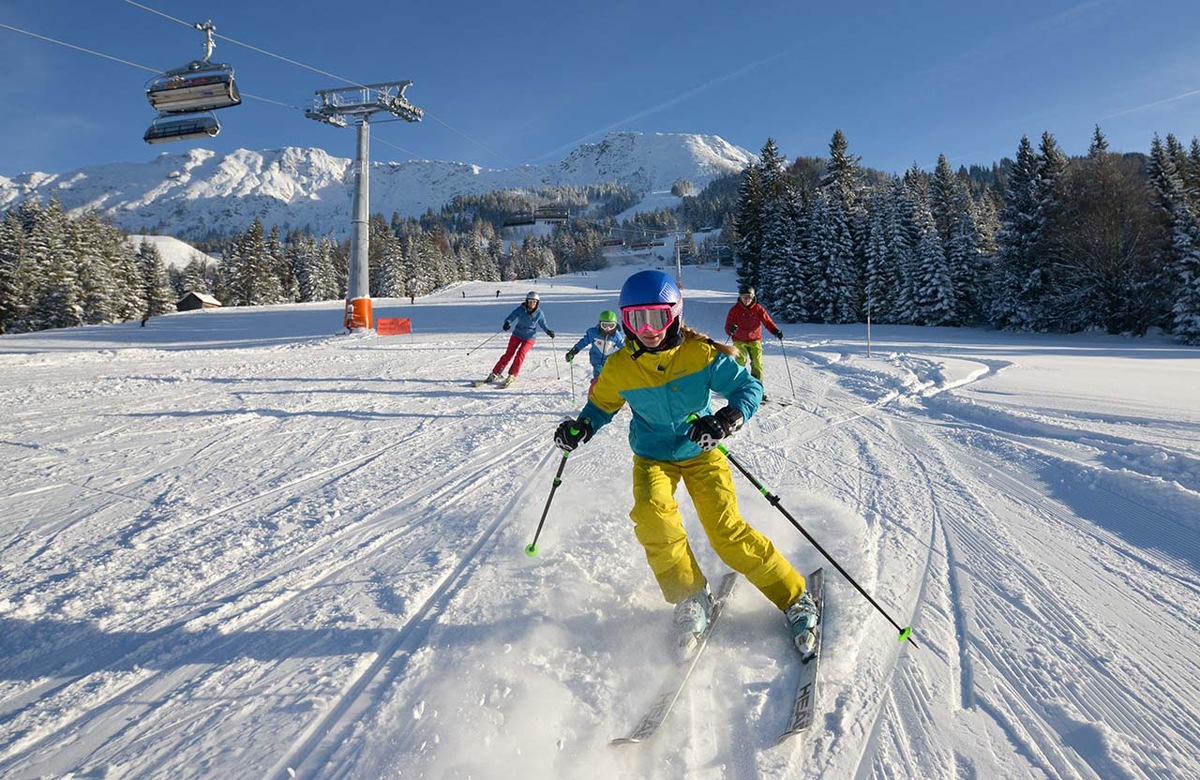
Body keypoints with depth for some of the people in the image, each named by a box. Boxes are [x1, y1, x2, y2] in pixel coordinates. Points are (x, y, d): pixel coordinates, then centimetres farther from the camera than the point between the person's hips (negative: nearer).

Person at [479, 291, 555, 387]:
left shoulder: (539, 313, -10)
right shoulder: (520, 310, -14)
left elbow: (543, 324, 3)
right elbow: (510, 318, -19)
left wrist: (549, 331, -15)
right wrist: (507, 323, -42)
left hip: (529, 337, 0)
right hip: (517, 335, 1)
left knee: (520, 354, -18)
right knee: (508, 354, -3)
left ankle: (512, 376, -7)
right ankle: (495, 374, 7)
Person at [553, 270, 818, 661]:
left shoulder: (700, 352, -18)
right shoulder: (619, 367, -11)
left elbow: (748, 386, -15)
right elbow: (601, 405, 7)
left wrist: (726, 418, -35)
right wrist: (580, 428, -13)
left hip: (701, 452, -2)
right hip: (653, 456, 2)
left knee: (728, 532, -12)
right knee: (652, 516, -26)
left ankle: (795, 598, 8)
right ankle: (691, 598, -2)